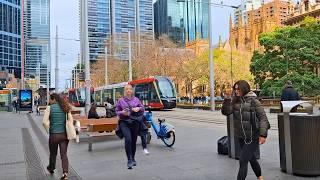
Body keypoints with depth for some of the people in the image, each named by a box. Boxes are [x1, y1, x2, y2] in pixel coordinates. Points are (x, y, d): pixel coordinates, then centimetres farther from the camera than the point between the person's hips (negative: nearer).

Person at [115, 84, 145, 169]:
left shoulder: (136, 99, 9)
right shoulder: (120, 100, 6)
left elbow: (143, 108, 13)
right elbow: (117, 111, 8)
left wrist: (138, 108, -8)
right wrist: (122, 113, -12)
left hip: (135, 122, 2)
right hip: (124, 122, -2)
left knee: (134, 141, 8)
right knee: (128, 139, -20)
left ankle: (133, 158, 27)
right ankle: (129, 160, -12)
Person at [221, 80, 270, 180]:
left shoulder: (253, 101, -13)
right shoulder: (235, 101, 3)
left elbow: (263, 117, -15)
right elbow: (226, 112, -6)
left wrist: (263, 134, -21)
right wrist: (227, 99, -19)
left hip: (253, 137, -6)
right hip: (241, 137, 7)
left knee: (243, 160, -9)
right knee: (251, 158, 24)